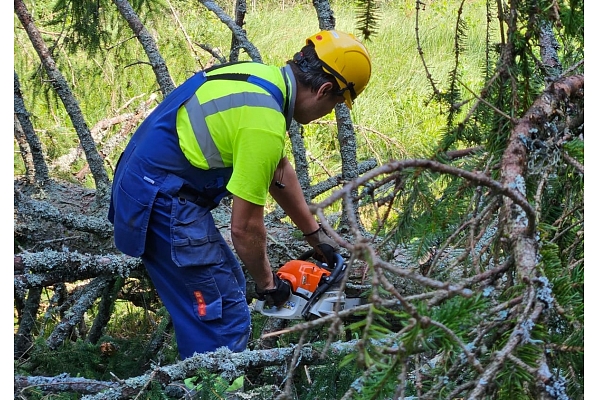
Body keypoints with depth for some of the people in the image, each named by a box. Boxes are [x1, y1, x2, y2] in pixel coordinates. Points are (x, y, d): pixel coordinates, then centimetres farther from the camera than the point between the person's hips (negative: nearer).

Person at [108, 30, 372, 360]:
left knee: (229, 286, 20)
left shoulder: (263, 76, 6)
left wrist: (314, 233, 27)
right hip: (164, 204, -10)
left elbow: (280, 171, 21)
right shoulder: (265, 122, -23)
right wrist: (267, 283, 1)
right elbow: (246, 227, -16)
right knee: (224, 321, -7)